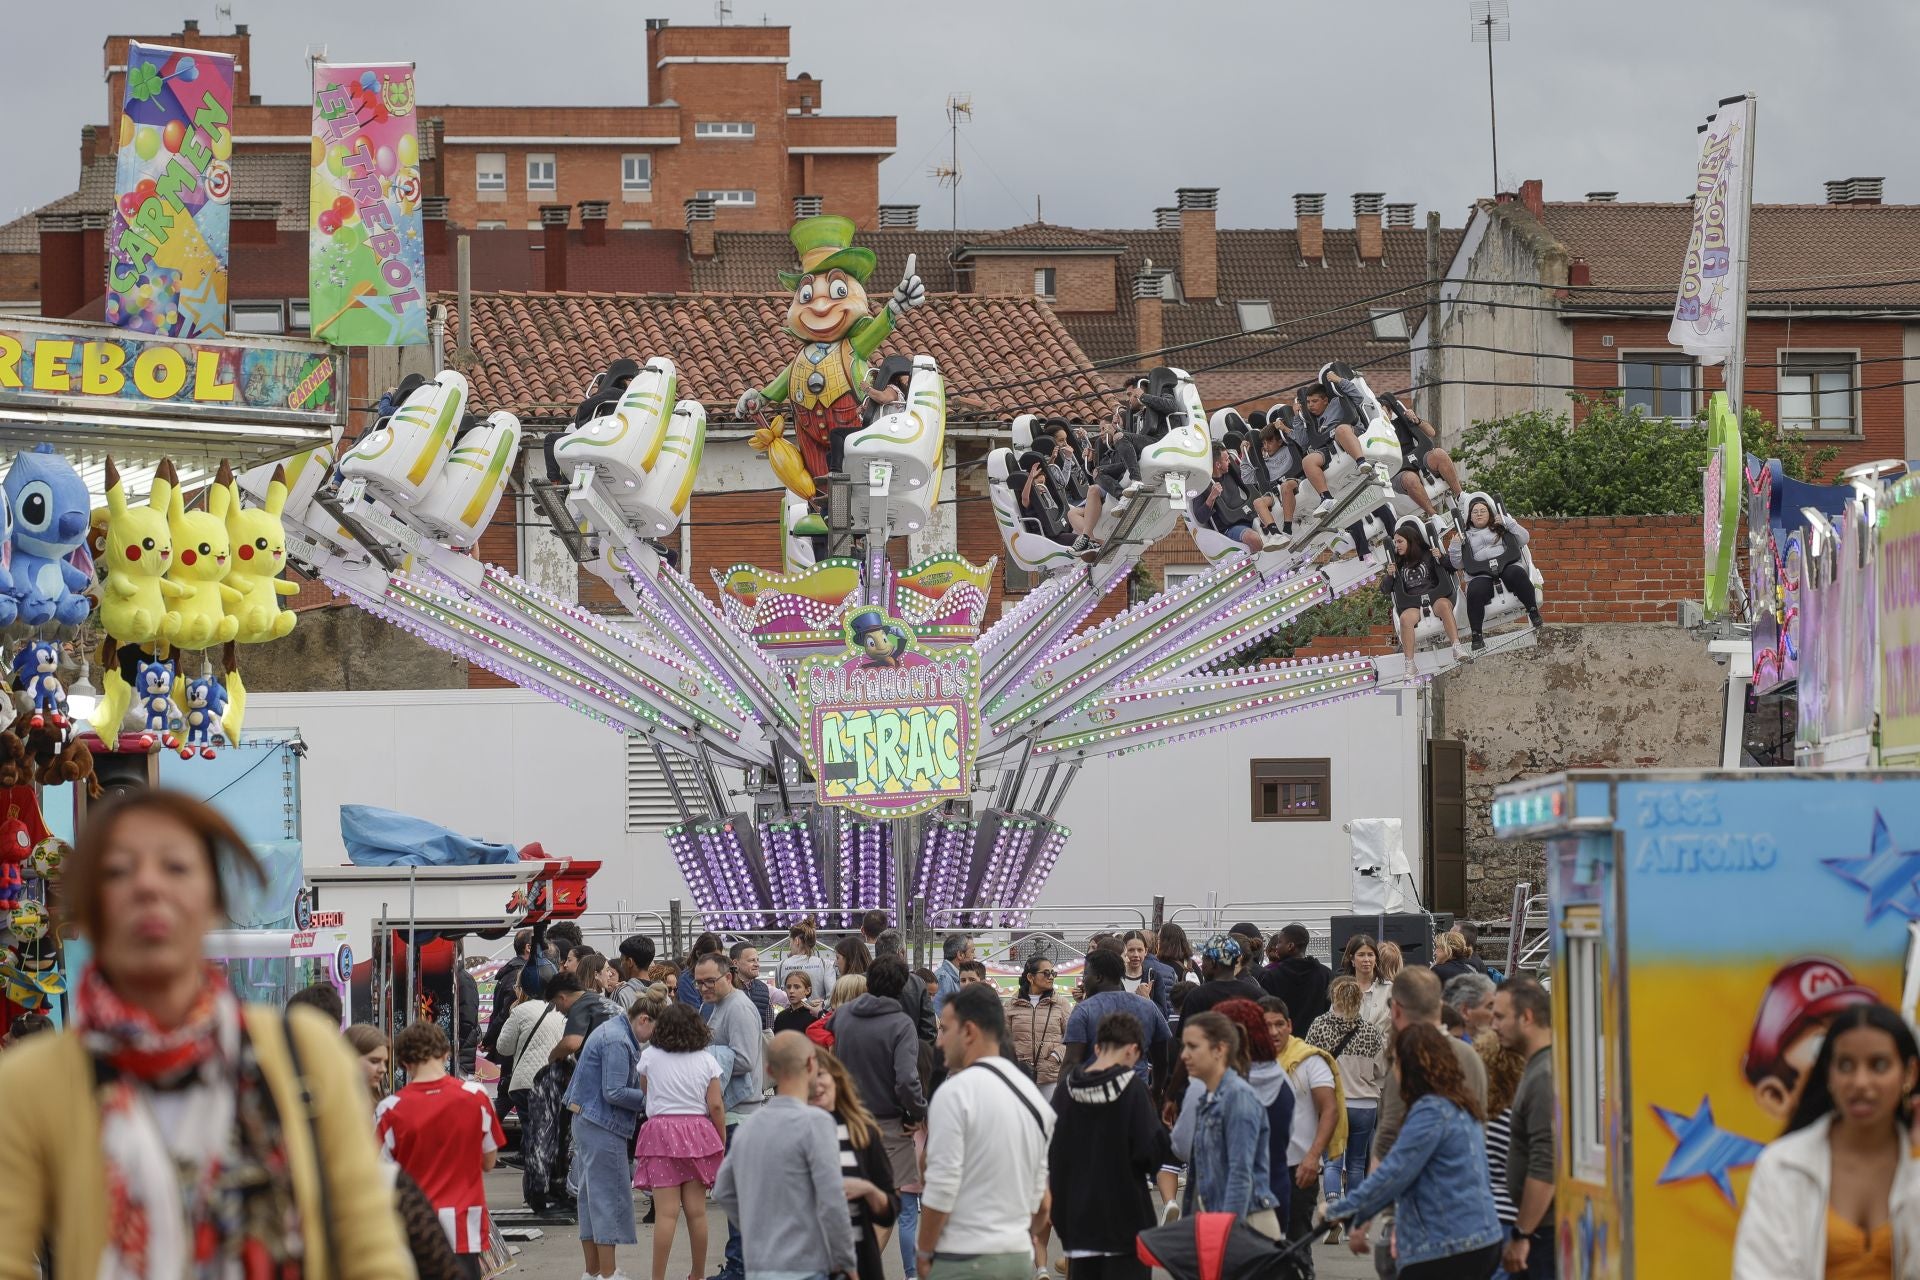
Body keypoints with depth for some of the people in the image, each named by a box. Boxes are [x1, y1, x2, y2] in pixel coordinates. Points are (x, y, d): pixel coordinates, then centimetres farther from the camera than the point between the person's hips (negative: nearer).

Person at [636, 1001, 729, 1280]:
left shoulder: (650, 1056, 0)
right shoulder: (707, 1060, 2)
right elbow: (716, 1105, 0)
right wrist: (722, 1143, 9)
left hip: (661, 1130, -2)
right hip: (698, 1131, 2)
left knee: (667, 1212, -5)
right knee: (697, 1210, 8)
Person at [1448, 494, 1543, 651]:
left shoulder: (1500, 529, 25)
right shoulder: (1465, 536, 26)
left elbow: (1523, 540, 15)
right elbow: (1458, 564, 20)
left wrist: (1509, 523, 6)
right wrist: (1455, 547, 3)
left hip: (1507, 566, 0)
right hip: (1481, 575, 0)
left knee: (1516, 574, -37)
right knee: (1475, 592, -34)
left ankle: (1533, 611, -30)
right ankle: (1476, 635, -27)